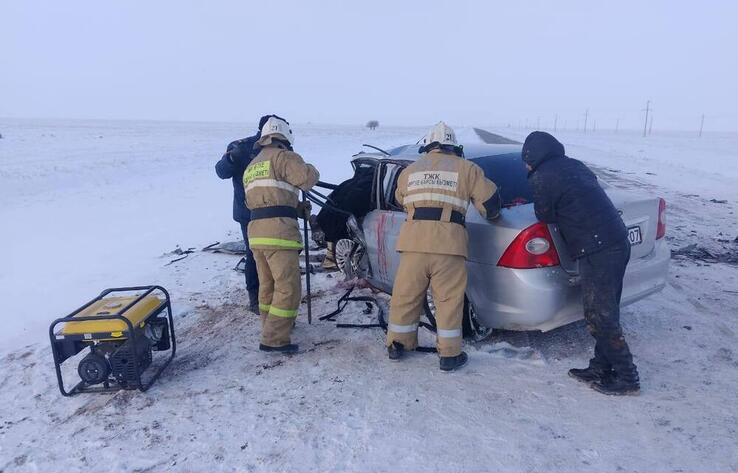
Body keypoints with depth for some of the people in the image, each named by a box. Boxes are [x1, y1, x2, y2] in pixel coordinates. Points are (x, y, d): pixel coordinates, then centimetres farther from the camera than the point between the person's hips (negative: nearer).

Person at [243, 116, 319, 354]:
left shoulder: (252, 166, 26)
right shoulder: (282, 157, -1)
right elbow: (307, 177, -14)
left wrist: (296, 208, 17)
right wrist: (310, 170, 10)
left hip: (256, 231, 9)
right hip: (278, 231, -9)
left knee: (268, 284, 20)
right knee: (288, 287, -5)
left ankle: (271, 325, 34)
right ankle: (274, 339, -4)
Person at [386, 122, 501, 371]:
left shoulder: (410, 170, 18)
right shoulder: (466, 168, 10)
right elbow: (490, 201, 9)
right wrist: (491, 214, 31)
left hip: (414, 240, 3)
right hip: (449, 242, -2)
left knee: (405, 295, 13)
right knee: (449, 299, 7)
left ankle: (397, 346, 26)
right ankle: (449, 355, 15)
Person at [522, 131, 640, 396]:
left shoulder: (541, 178, -8)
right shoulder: (574, 165, 17)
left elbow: (546, 217, 0)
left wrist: (540, 205, 19)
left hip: (597, 252, -9)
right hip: (618, 243, 9)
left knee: (601, 317, 1)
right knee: (605, 313, 15)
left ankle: (626, 378, 11)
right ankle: (601, 369, 26)